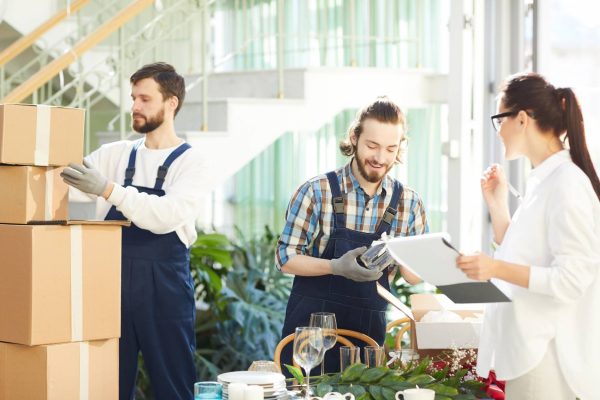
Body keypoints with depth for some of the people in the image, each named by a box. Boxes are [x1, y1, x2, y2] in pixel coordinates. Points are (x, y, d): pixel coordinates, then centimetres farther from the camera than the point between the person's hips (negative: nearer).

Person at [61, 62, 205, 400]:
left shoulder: (189, 162, -3)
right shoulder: (116, 155, 11)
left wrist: (109, 190, -28)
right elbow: (70, 178, 5)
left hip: (164, 285, -4)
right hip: (113, 281, 4)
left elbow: (168, 215, -19)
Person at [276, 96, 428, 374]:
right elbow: (285, 258, -6)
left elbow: (416, 278, 5)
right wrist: (336, 267, -22)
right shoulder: (317, 192, -6)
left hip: (369, 330, 3)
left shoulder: (409, 203, 2)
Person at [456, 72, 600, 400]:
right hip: (527, 347, 9)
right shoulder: (541, 180, 13)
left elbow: (572, 280, -19)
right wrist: (496, 202, 12)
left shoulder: (567, 182, -14)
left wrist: (498, 269, -27)